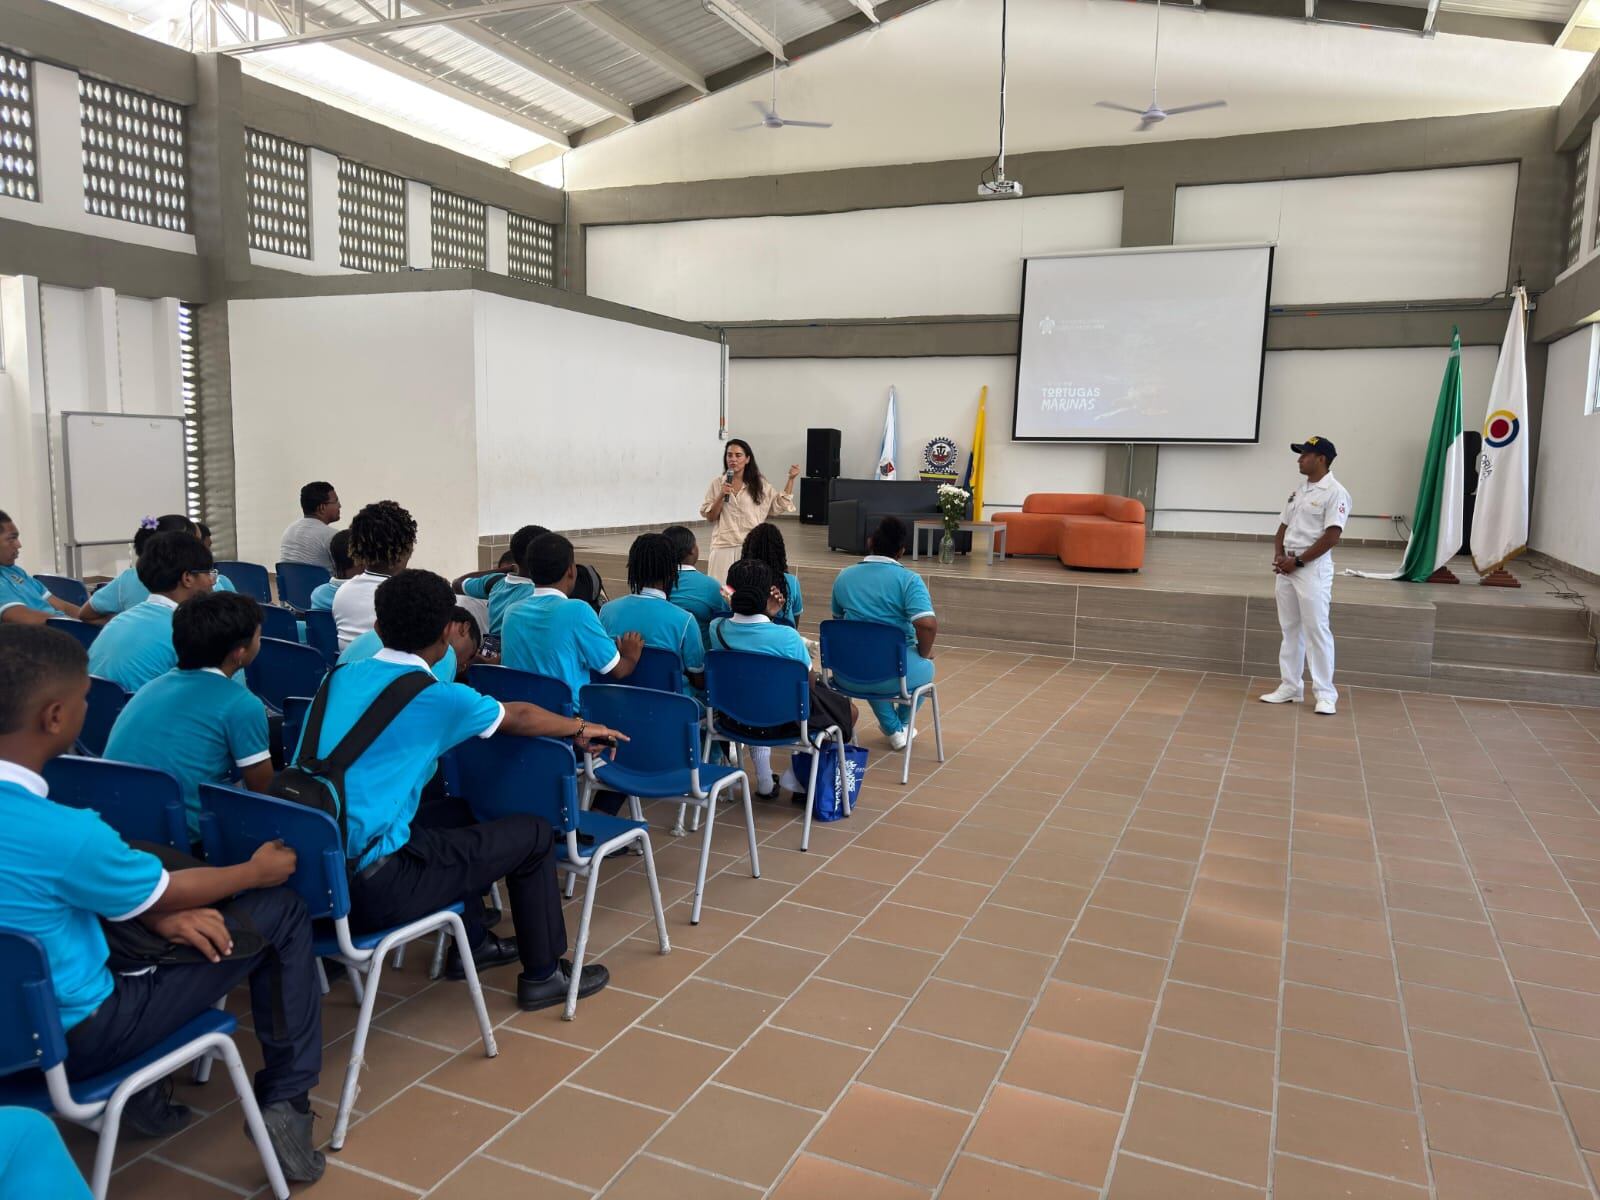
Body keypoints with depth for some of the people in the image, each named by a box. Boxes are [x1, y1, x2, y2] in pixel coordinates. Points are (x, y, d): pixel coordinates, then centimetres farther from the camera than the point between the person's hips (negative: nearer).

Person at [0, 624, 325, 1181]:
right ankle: (285, 1105, 10)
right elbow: (169, 895, -12)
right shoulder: (59, 832, -31)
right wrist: (257, 870, 5)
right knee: (280, 913, 2)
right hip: (65, 1038, -7)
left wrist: (156, 913, -3)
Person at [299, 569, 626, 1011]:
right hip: (367, 885, -8)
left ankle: (473, 941, 41)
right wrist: (580, 729, 28)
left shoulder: (340, 677, 7)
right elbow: (519, 718, 8)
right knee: (532, 835, 6)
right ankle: (543, 974, 21)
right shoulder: (437, 698, -11)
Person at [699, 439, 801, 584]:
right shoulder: (717, 484, 6)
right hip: (724, 546, 0)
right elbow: (710, 517, 5)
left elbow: (781, 504, 5)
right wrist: (721, 496, -10)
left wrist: (791, 479, 1)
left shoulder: (759, 485, 6)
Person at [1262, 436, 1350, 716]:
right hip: (1286, 567, 8)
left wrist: (1297, 561, -15)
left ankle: (1325, 693, -1)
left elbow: (1331, 536, -17)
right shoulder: (1298, 492, 14)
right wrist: (1278, 556, -1)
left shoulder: (1335, 493, -10)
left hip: (1313, 568, -8)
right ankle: (1290, 687, 19)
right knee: (1290, 628, 11)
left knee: (1316, 629, -7)